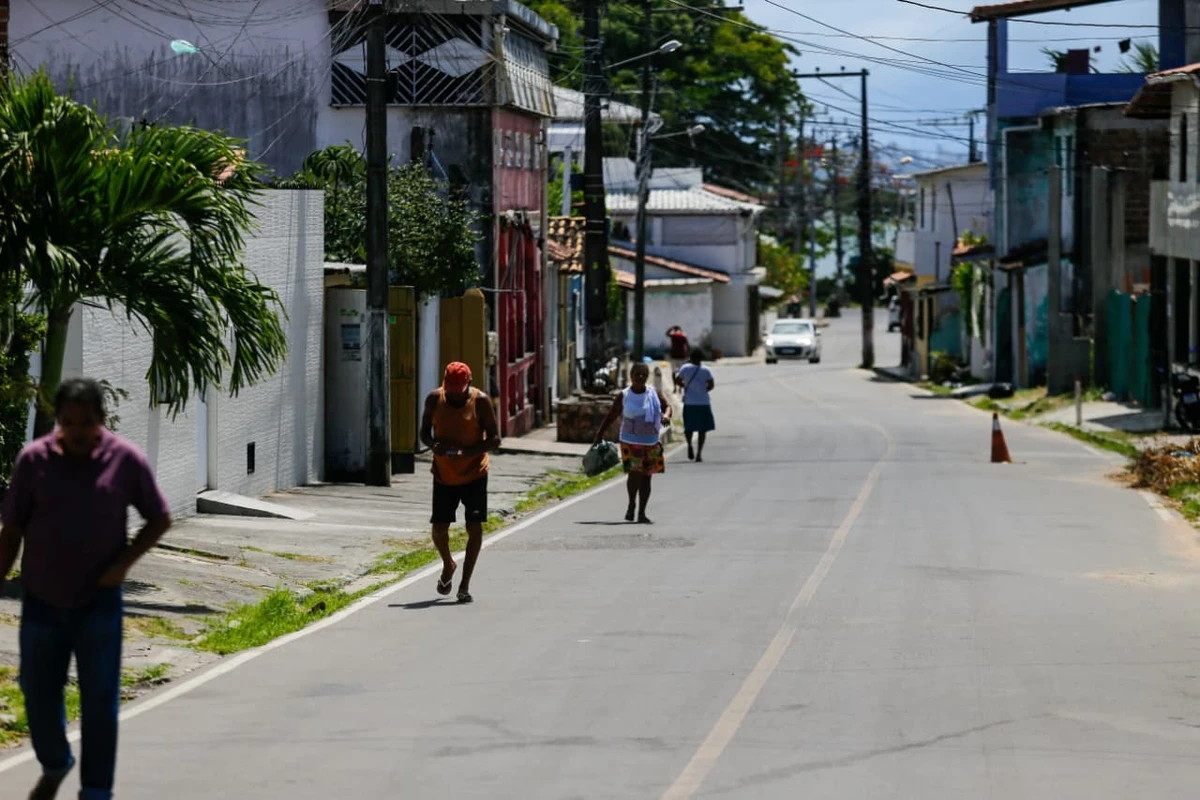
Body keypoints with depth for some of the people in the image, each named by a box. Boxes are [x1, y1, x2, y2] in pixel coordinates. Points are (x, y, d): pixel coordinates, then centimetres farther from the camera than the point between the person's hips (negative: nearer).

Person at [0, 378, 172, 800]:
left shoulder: (126, 460, -6)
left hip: (99, 603, -2)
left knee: (99, 702, -3)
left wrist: (124, 563, -10)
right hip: (41, 601, 2)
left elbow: (160, 518, 3)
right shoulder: (34, 459, -4)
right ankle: (54, 766, 37)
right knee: (39, 694, 10)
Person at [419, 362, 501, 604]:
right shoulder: (434, 399, -3)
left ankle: (465, 584, 2)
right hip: (444, 474, 2)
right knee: (439, 527, -1)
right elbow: (424, 431, 6)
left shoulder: (480, 401, -11)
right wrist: (433, 445, -18)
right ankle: (448, 566, 30)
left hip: (474, 473, -2)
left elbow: (495, 439, -9)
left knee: (474, 527, -7)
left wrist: (467, 452, -25)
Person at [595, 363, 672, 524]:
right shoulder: (623, 396, -2)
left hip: (651, 442, 3)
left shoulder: (654, 393, 3)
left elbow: (667, 406, 3)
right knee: (635, 473, -18)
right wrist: (599, 434, -2)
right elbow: (611, 417, 3)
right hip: (631, 442, -3)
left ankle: (641, 513, 14)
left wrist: (666, 415, -21)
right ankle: (632, 504, 7)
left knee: (646, 477, 6)